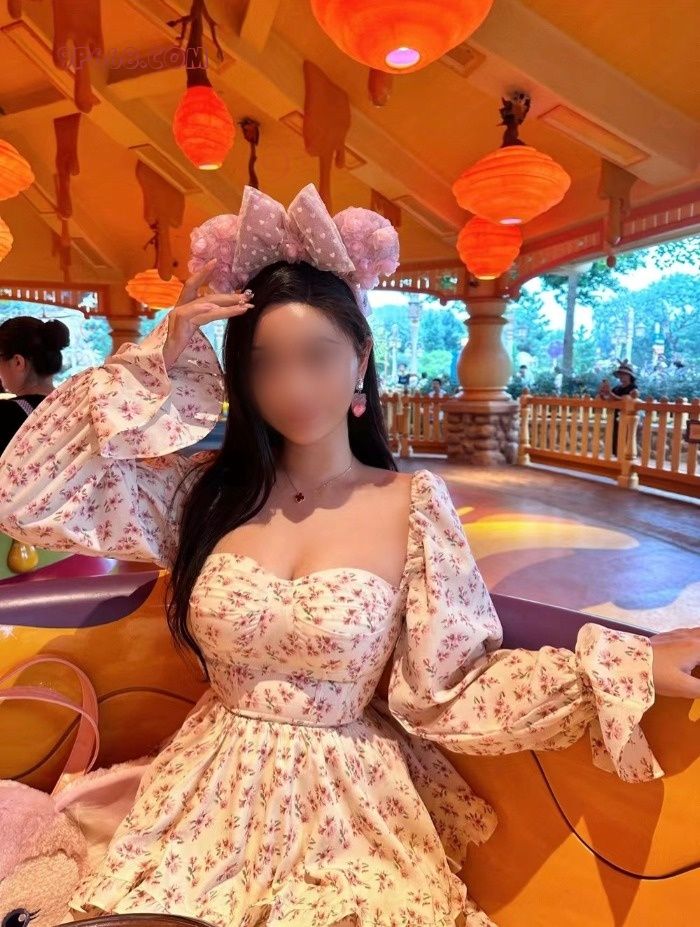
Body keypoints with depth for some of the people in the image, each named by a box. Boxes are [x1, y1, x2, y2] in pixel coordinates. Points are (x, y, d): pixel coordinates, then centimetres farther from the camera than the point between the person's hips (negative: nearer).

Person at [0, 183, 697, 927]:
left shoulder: (412, 505, -11)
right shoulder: (208, 489, -5)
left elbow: (446, 691, -10)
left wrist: (622, 668, -20)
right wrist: (152, 366, -12)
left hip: (346, 804, -1)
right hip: (209, 798, 2)